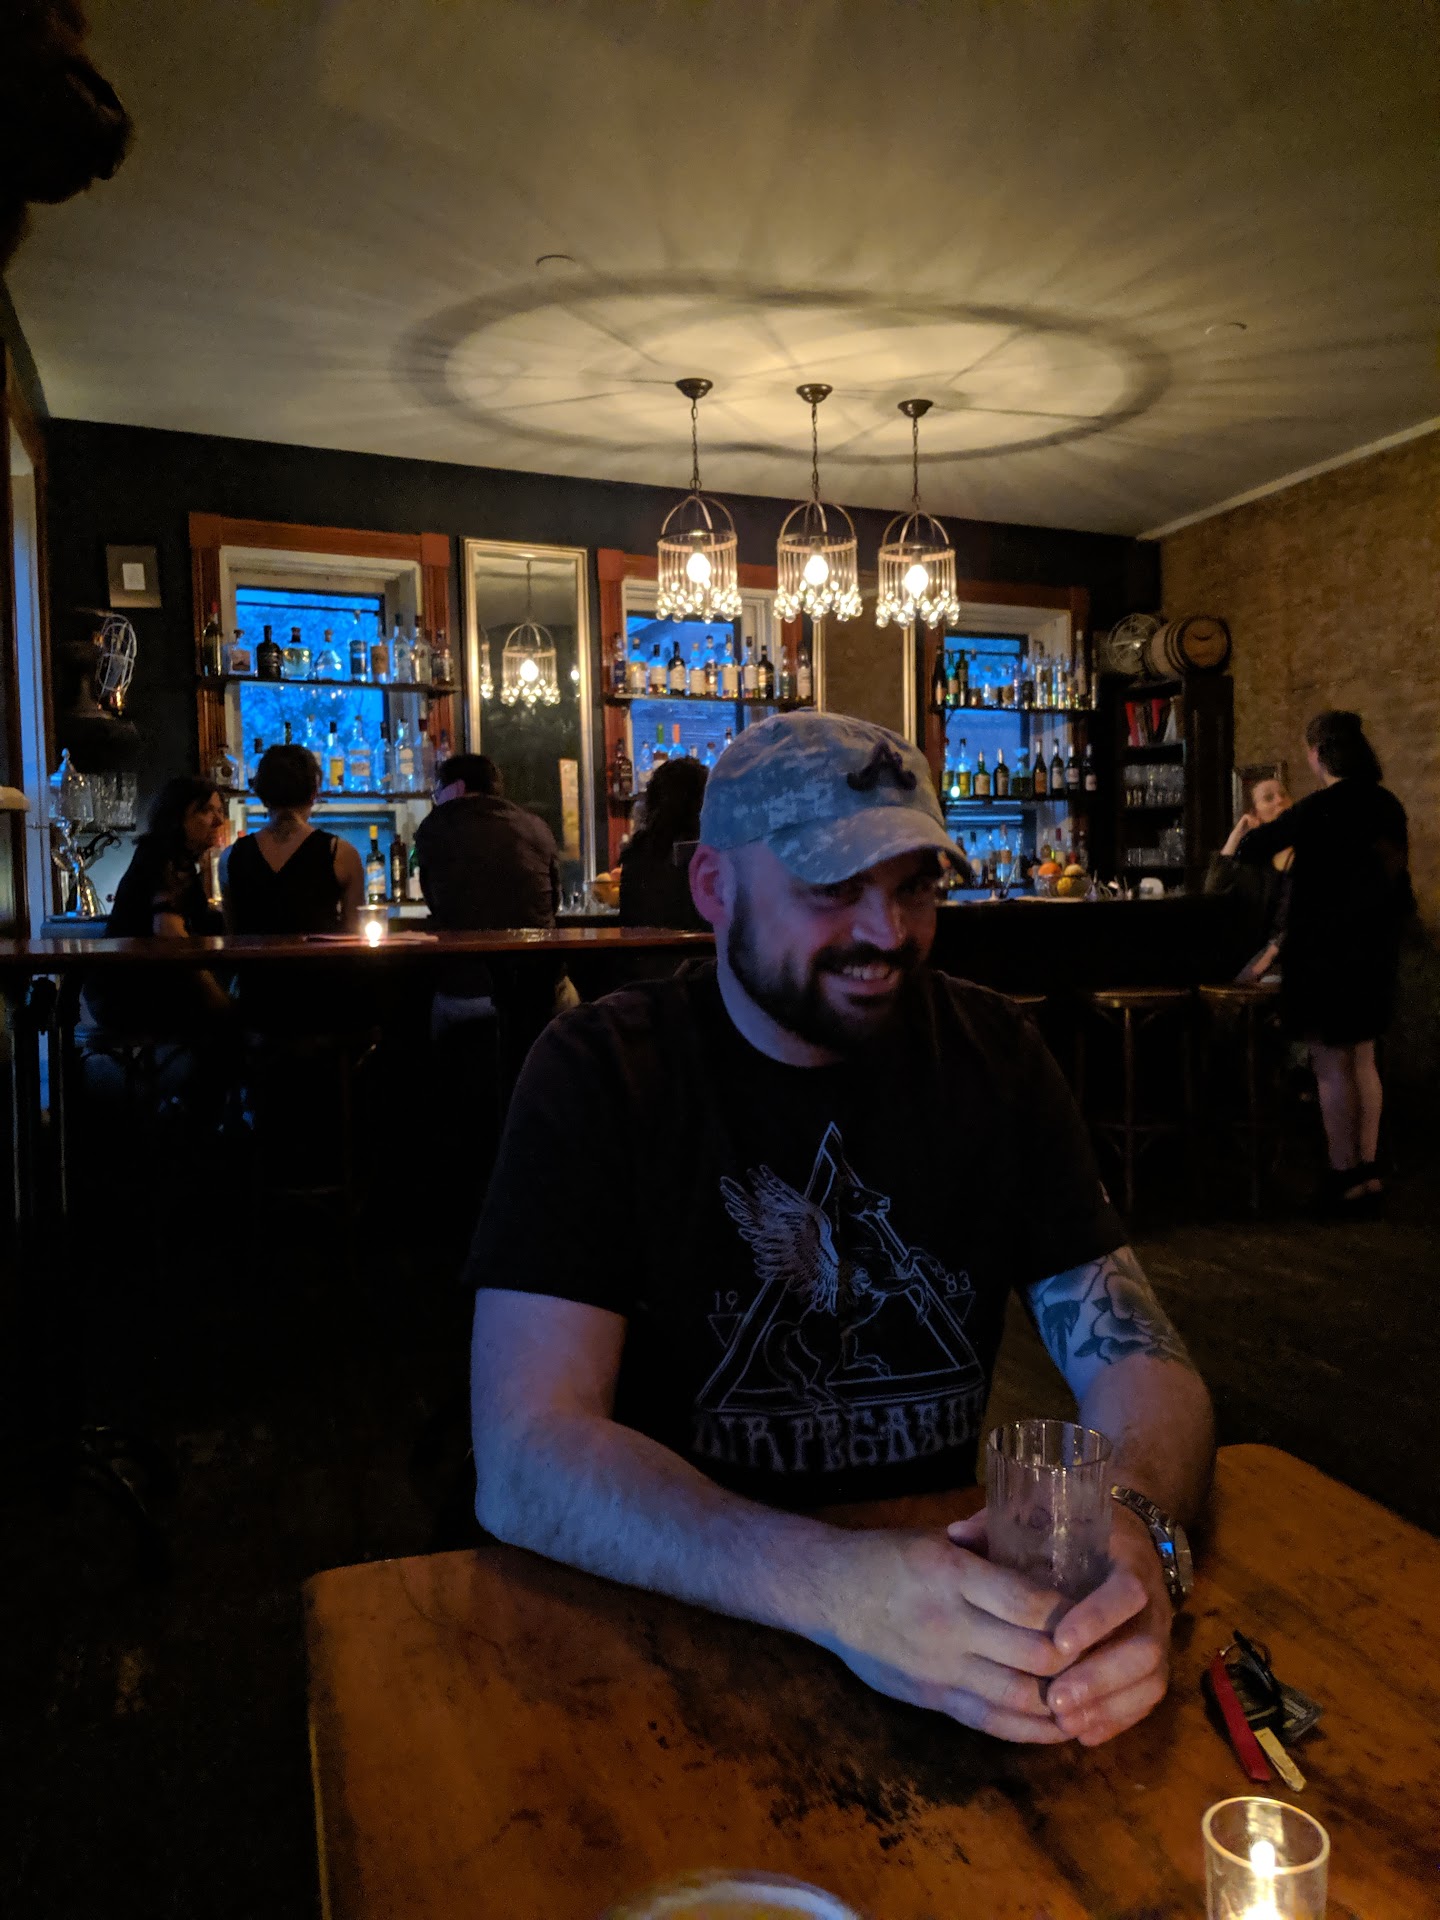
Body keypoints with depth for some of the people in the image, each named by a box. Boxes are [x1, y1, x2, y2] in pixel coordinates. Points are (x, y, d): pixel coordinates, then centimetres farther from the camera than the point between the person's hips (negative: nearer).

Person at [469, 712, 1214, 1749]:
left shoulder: (992, 1051, -1)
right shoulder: (603, 1072, -13)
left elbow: (1136, 1351, -6)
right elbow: (524, 1458, -22)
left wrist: (1133, 1528, -29)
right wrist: (835, 1584, -36)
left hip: (943, 1563, 3)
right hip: (682, 1615, -2)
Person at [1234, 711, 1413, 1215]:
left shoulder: (1320, 808, -16)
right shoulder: (1387, 804, 4)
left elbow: (1254, 850, -8)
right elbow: (1395, 875, 15)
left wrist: (1253, 829, 14)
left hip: (1327, 951, -7)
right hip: (1374, 950, 7)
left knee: (1332, 1066, 0)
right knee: (1362, 1059, 15)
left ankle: (1346, 1177, 5)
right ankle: (1369, 1170, 18)